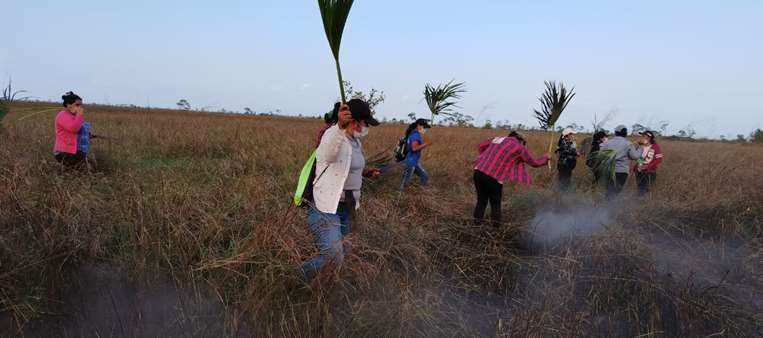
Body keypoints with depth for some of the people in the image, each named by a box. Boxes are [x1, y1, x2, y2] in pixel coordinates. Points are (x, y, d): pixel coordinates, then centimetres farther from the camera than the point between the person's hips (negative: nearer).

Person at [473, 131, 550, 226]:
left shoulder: (498, 139, 18)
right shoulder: (519, 147, 5)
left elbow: (481, 146, 27)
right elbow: (534, 162, 16)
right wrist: (546, 157, 33)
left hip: (478, 171, 5)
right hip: (493, 177, -5)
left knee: (481, 199, 20)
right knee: (495, 202, 16)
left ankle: (477, 219, 21)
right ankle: (496, 221, 18)